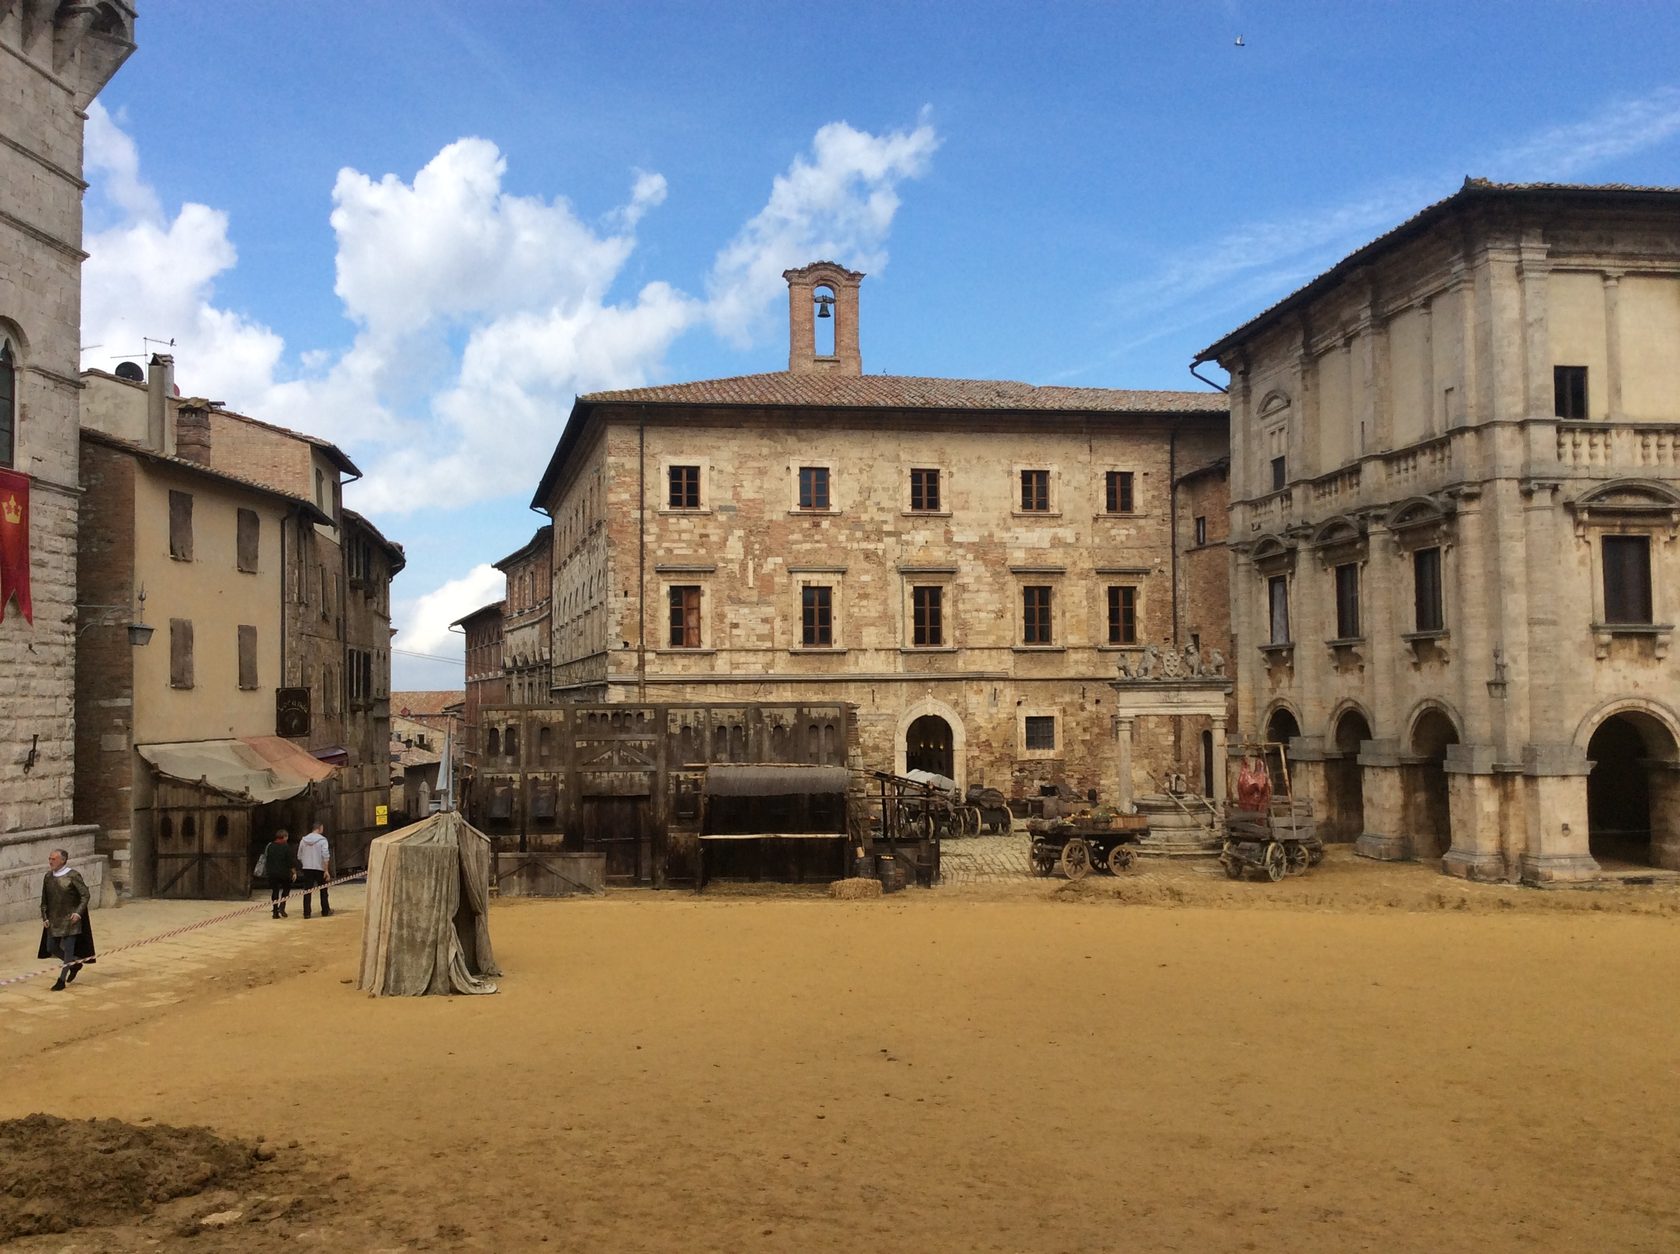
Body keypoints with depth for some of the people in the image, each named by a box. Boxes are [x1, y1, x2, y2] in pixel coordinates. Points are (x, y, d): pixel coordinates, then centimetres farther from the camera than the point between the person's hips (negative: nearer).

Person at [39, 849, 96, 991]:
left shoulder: (73, 875, -12)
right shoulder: (48, 877, 4)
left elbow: (86, 895, -11)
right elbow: (44, 899, 13)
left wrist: (78, 912, -21)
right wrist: (44, 917, 4)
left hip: (69, 919, -6)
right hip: (54, 920, 6)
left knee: (68, 948, -3)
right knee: (51, 948, 9)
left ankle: (61, 980, 7)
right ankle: (75, 963, 31)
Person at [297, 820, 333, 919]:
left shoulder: (303, 840, 4)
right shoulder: (322, 840, -9)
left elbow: (299, 856, 9)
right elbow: (325, 856, -15)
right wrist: (326, 870, -13)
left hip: (306, 869, 3)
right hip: (319, 868, -3)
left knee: (307, 891, 3)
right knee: (323, 890, 12)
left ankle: (306, 913, -1)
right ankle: (325, 911, 18)